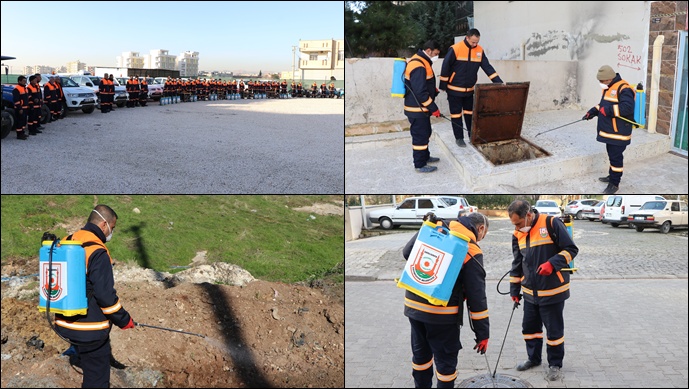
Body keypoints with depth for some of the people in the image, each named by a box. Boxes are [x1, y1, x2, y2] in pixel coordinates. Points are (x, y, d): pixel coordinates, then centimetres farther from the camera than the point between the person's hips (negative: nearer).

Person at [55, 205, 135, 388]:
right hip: (89, 327, -9)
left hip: (67, 322, 9)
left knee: (93, 367, 24)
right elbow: (105, 295, -20)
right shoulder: (98, 252, -20)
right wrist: (124, 319, -7)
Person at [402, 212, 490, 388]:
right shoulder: (472, 252, -11)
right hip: (442, 314, -6)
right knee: (446, 361, 10)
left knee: (420, 354, 22)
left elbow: (407, 252, 6)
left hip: (413, 305, 6)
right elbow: (476, 297, -10)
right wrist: (482, 334, -4)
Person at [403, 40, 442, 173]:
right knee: (420, 136, -2)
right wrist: (433, 108, -21)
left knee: (425, 132, 22)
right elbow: (420, 92, -27)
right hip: (417, 109, -11)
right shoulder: (418, 66, -24)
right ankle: (420, 165, 7)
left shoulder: (421, 61, 11)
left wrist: (434, 90, 11)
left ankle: (425, 157, 37)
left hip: (421, 108, 11)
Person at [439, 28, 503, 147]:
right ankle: (459, 138, 13)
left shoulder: (479, 50, -3)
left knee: (469, 113, 15)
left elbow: (487, 67, -3)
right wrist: (443, 85, -7)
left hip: (469, 89, 5)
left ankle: (472, 135, 26)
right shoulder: (455, 49, -18)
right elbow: (445, 67, -12)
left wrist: (499, 82, -13)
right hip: (454, 89, -5)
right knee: (456, 114, 4)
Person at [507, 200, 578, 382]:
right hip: (530, 292, 6)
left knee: (554, 330, 5)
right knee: (530, 327, 15)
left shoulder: (551, 224, -15)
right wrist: (514, 289, 14)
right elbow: (517, 264, 13)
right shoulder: (518, 235, 4)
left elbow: (571, 249, -12)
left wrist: (552, 264, -26)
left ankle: (555, 364, 22)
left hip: (553, 291, -6)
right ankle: (533, 358, 34)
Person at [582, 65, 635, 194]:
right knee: (612, 155, 22)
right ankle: (612, 175, 38)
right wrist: (593, 111, 8)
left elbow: (627, 108, -29)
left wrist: (608, 110, -28)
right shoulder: (608, 88, 14)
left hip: (619, 132, -10)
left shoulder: (623, 89, -19)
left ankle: (614, 183, 6)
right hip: (609, 130, 10)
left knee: (616, 156, -2)